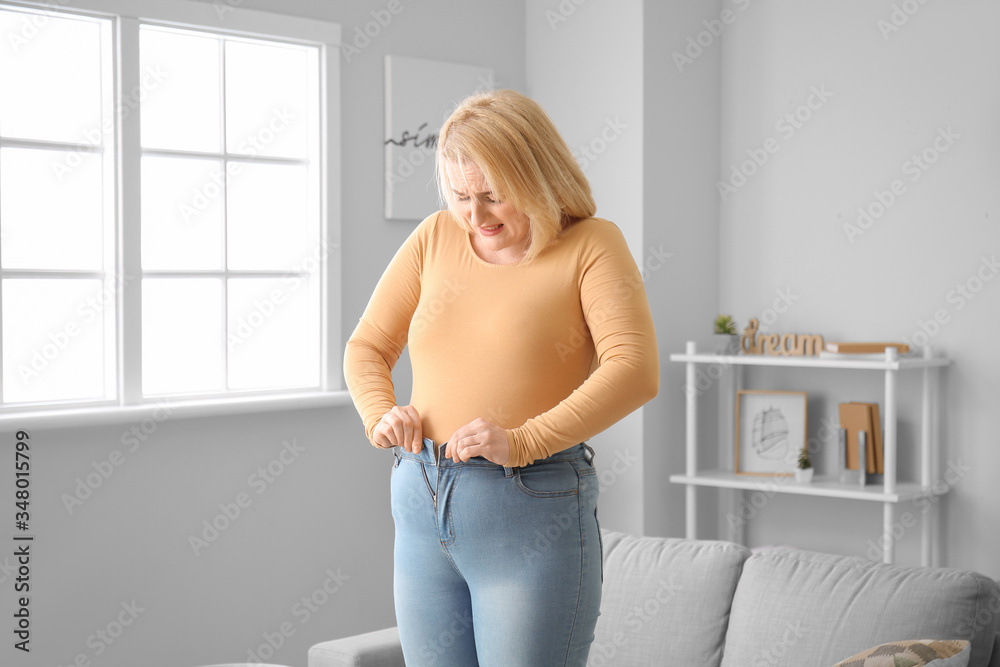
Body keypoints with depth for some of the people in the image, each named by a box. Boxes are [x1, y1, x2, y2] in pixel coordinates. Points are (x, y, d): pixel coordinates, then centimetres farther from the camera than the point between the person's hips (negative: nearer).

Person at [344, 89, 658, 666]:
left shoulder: (591, 245, -4)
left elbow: (636, 372, -18)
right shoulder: (435, 238, 11)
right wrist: (380, 412, -4)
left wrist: (524, 441, -26)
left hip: (533, 513, -5)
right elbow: (367, 347, 18)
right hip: (422, 510, 5)